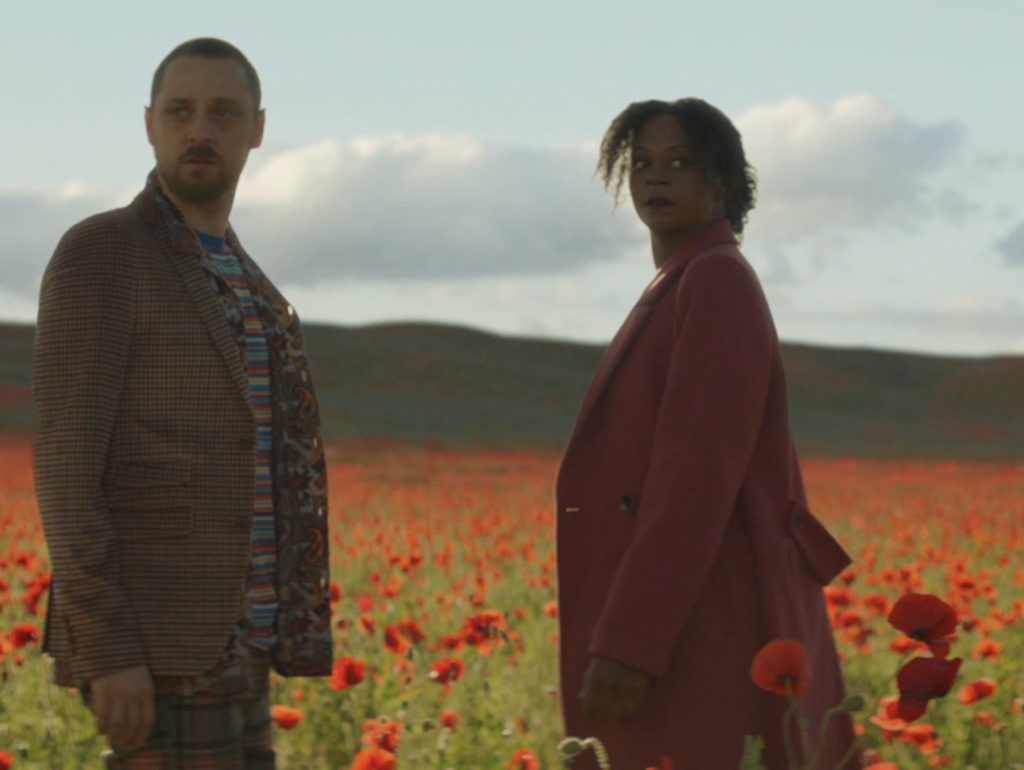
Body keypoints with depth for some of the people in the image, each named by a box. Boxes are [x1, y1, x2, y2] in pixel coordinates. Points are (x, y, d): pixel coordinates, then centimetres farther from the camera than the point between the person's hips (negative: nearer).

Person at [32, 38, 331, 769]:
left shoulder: (234, 287, 20)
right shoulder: (98, 255, -8)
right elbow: (65, 467, -14)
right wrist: (110, 653, -21)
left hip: (219, 649, 9)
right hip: (150, 645, -9)